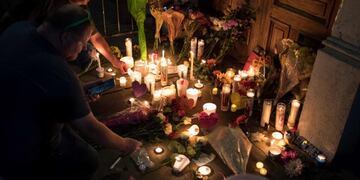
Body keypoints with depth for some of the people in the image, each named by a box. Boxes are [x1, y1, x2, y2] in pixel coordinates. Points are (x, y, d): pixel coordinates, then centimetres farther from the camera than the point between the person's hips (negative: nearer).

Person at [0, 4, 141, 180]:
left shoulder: (18, 28, -13)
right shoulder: (60, 76, -35)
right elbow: (91, 129, -23)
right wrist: (124, 145, -5)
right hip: (23, 155, -7)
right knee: (88, 160, 10)